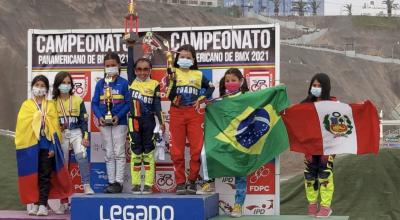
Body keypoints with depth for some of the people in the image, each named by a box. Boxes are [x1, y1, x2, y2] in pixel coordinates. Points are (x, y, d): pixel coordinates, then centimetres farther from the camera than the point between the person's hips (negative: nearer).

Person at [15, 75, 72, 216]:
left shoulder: (51, 105, 8)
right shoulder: (26, 105, 9)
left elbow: (55, 126, 3)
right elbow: (21, 125, 2)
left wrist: (54, 147, -6)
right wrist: (20, 145, -9)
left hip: (46, 144, 0)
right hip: (30, 144, 0)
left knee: (45, 175, -2)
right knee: (32, 175, 4)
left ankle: (42, 205, -1)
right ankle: (33, 203, 11)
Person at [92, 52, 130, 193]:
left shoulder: (124, 83, -4)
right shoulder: (100, 84, 6)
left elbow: (128, 103, -6)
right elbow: (94, 103, 5)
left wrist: (118, 116, -18)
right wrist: (99, 116, -11)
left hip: (119, 123, -4)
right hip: (104, 123, 4)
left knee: (119, 153, -2)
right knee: (109, 154, 8)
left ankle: (118, 182, 1)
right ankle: (111, 182, 13)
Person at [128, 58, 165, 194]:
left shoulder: (154, 85, 3)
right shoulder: (131, 83, 7)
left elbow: (157, 105, 3)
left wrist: (161, 122, -1)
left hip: (149, 121, -1)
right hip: (134, 121, 1)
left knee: (148, 151, 3)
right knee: (136, 152, 4)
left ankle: (148, 184, 5)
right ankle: (135, 184, 8)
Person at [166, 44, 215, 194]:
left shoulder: (198, 75, 8)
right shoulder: (173, 73, 2)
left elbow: (210, 88, 20)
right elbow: (170, 96, -6)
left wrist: (201, 99, 6)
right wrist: (173, 81, -19)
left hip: (194, 113, 1)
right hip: (177, 113, -1)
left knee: (197, 149, -3)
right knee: (177, 151, 2)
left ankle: (192, 181, 10)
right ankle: (180, 183, 10)